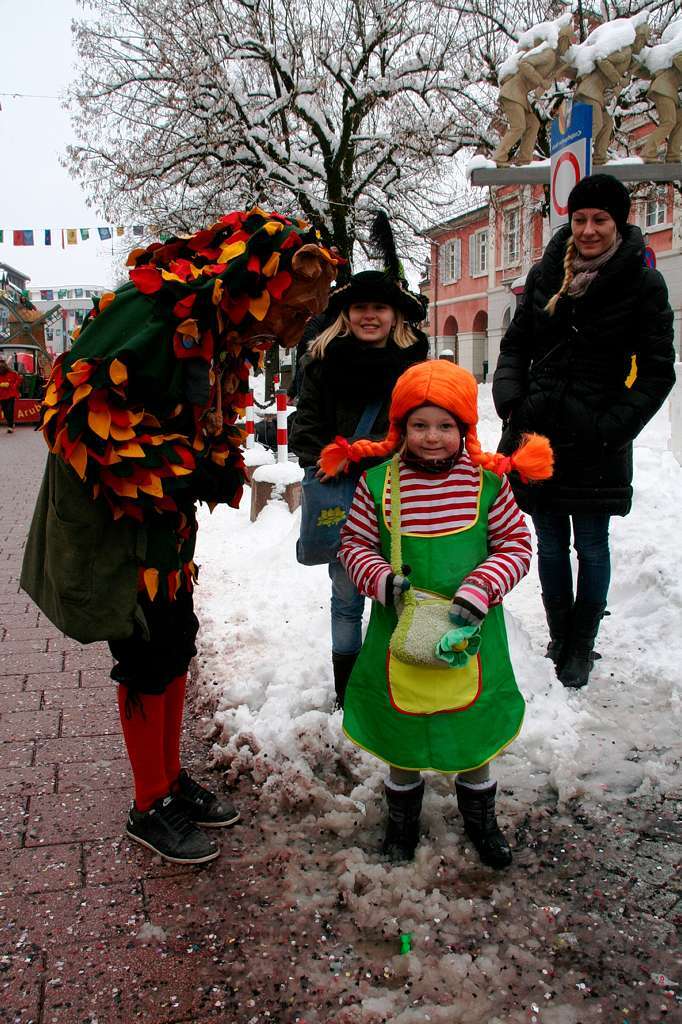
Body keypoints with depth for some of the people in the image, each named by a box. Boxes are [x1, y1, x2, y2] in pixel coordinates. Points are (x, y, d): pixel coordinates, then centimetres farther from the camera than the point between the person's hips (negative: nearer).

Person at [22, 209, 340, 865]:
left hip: (167, 516, 9)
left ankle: (171, 777, 33)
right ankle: (150, 808, 20)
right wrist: (180, 470, -24)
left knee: (176, 645, 15)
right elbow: (79, 408, -28)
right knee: (146, 660, 1)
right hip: (111, 514, -9)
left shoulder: (230, 327, 5)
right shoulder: (154, 306, -24)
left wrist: (219, 470, -5)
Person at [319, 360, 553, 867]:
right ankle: (403, 815, 41)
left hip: (471, 630, 1)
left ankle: (480, 815, 44)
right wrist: (382, 580, -18)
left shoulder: (488, 480, -9)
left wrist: (481, 588, -17)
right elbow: (354, 543, 0)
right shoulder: (378, 482, -10)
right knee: (402, 726, 16)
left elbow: (516, 544, -3)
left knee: (475, 728, 18)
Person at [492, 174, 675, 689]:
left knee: (591, 546, 5)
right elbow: (516, 344, 13)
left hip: (595, 443, -3)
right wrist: (510, 401, -4)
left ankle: (582, 647, 23)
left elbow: (657, 372, -4)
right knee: (551, 544, 11)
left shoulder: (644, 285, -4)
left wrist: (610, 429, -14)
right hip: (537, 433, 3)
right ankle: (559, 638, 29)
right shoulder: (545, 274, 6)